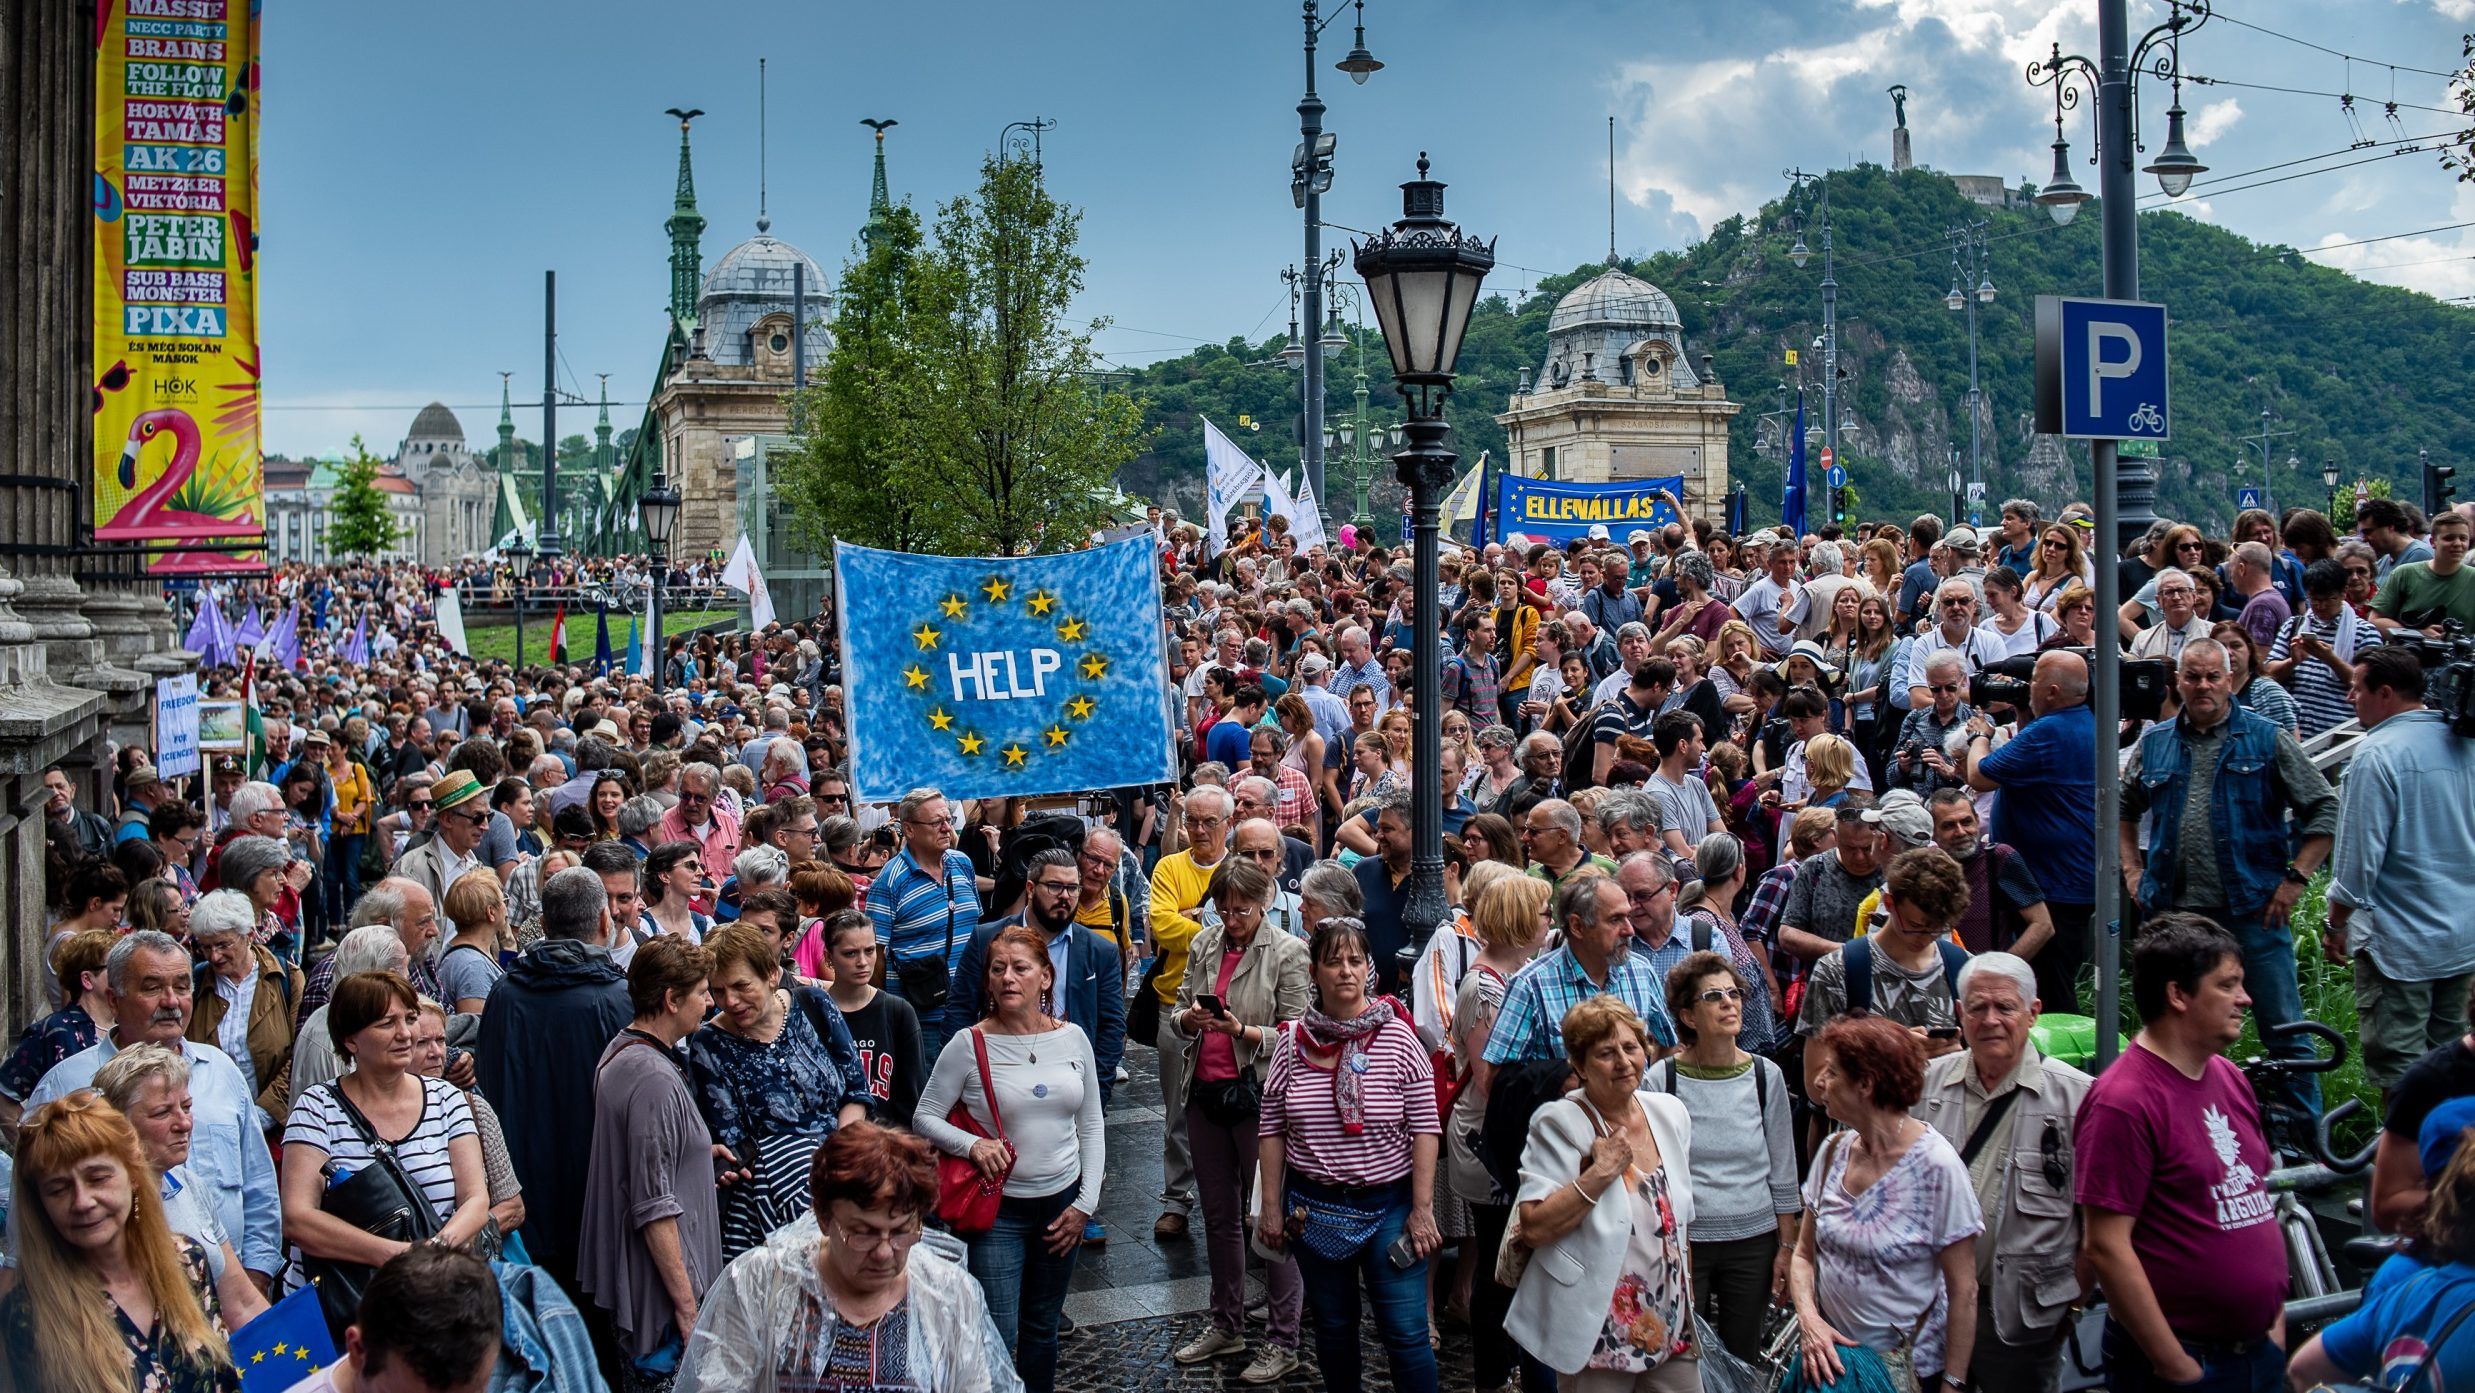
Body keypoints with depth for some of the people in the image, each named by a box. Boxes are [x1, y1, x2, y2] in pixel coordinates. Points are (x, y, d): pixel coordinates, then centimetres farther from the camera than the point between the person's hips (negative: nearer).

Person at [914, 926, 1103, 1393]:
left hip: (1062, 1202, 4)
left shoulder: (1072, 1038, 0)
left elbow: (1091, 1126, 7)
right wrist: (972, 1144, -22)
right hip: (998, 1209, -3)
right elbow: (924, 1117, -4)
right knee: (998, 1339, -4)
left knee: (1042, 1329, 17)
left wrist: (1086, 1203, 1)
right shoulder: (969, 1044, -10)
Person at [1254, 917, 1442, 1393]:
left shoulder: (1398, 1039, -8)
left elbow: (1424, 1128, -7)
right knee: (1332, 1330, 15)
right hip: (1314, 1207, 3)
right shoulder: (1292, 1042, -1)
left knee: (1405, 1333, -2)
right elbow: (1271, 1128, 5)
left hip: (1388, 1205, -2)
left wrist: (1422, 1209, -9)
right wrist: (1271, 1205, 3)